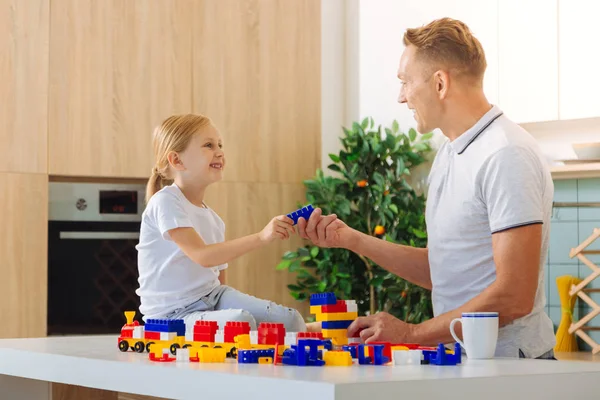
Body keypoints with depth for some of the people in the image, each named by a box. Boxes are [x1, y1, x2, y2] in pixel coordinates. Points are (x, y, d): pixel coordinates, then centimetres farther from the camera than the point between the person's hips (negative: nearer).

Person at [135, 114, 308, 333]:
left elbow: (217, 277, 17)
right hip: (174, 314, -8)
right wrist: (261, 237, -31)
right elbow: (202, 256, -25)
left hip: (213, 298, 8)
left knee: (289, 320, -10)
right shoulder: (165, 202, -12)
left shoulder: (213, 219, 15)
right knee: (240, 322, -34)